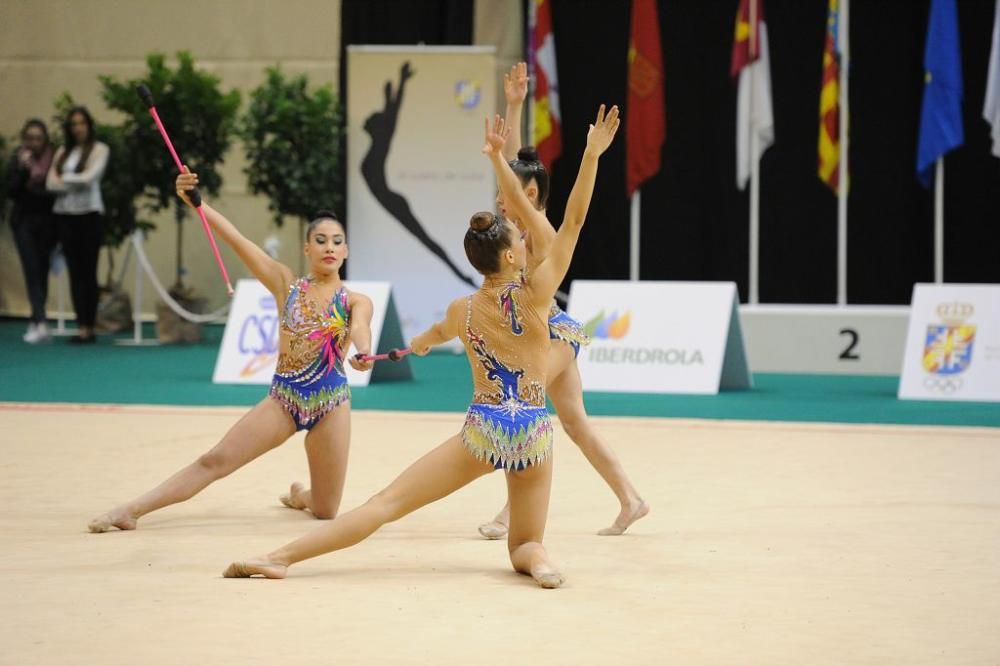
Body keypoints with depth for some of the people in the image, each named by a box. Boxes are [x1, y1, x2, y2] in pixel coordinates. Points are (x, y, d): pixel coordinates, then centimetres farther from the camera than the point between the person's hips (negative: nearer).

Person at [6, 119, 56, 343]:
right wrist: (21, 169, -18)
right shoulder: (17, 159, 1)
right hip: (24, 221, 0)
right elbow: (11, 191, -6)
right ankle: (41, 324, -19)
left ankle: (35, 322, 15)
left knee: (41, 272, 4)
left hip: (47, 221, 0)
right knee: (32, 270, -10)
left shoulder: (54, 159, -3)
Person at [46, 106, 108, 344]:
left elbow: (89, 177, -11)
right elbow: (51, 183, 2)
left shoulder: (99, 149, 1)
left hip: (89, 214, -4)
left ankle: (89, 327, -3)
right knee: (74, 271, 3)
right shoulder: (63, 152, 13)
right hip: (65, 214, 4)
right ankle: (81, 325, 4)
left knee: (88, 271, -4)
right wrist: (76, 183, -11)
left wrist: (64, 178, 0)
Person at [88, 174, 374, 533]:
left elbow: (360, 328, -22)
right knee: (214, 461, -12)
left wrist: (363, 353, -47)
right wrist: (194, 202, -20)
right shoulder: (286, 283, 3)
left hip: (331, 404, 0)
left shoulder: (356, 302, 1)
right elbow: (235, 237, -7)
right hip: (283, 397, 0)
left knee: (325, 512, 6)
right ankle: (131, 510, -11)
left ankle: (299, 496, 42)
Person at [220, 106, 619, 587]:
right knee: (525, 545, 15)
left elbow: (439, 333, 29)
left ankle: (280, 557, -11)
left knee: (388, 502, -2)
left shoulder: (460, 311, 3)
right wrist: (592, 154, -10)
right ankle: (536, 559, -23)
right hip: (533, 434, -1)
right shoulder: (535, 295, -7)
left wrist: (420, 343, 53)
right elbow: (573, 220, -6)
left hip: (481, 430, 1)